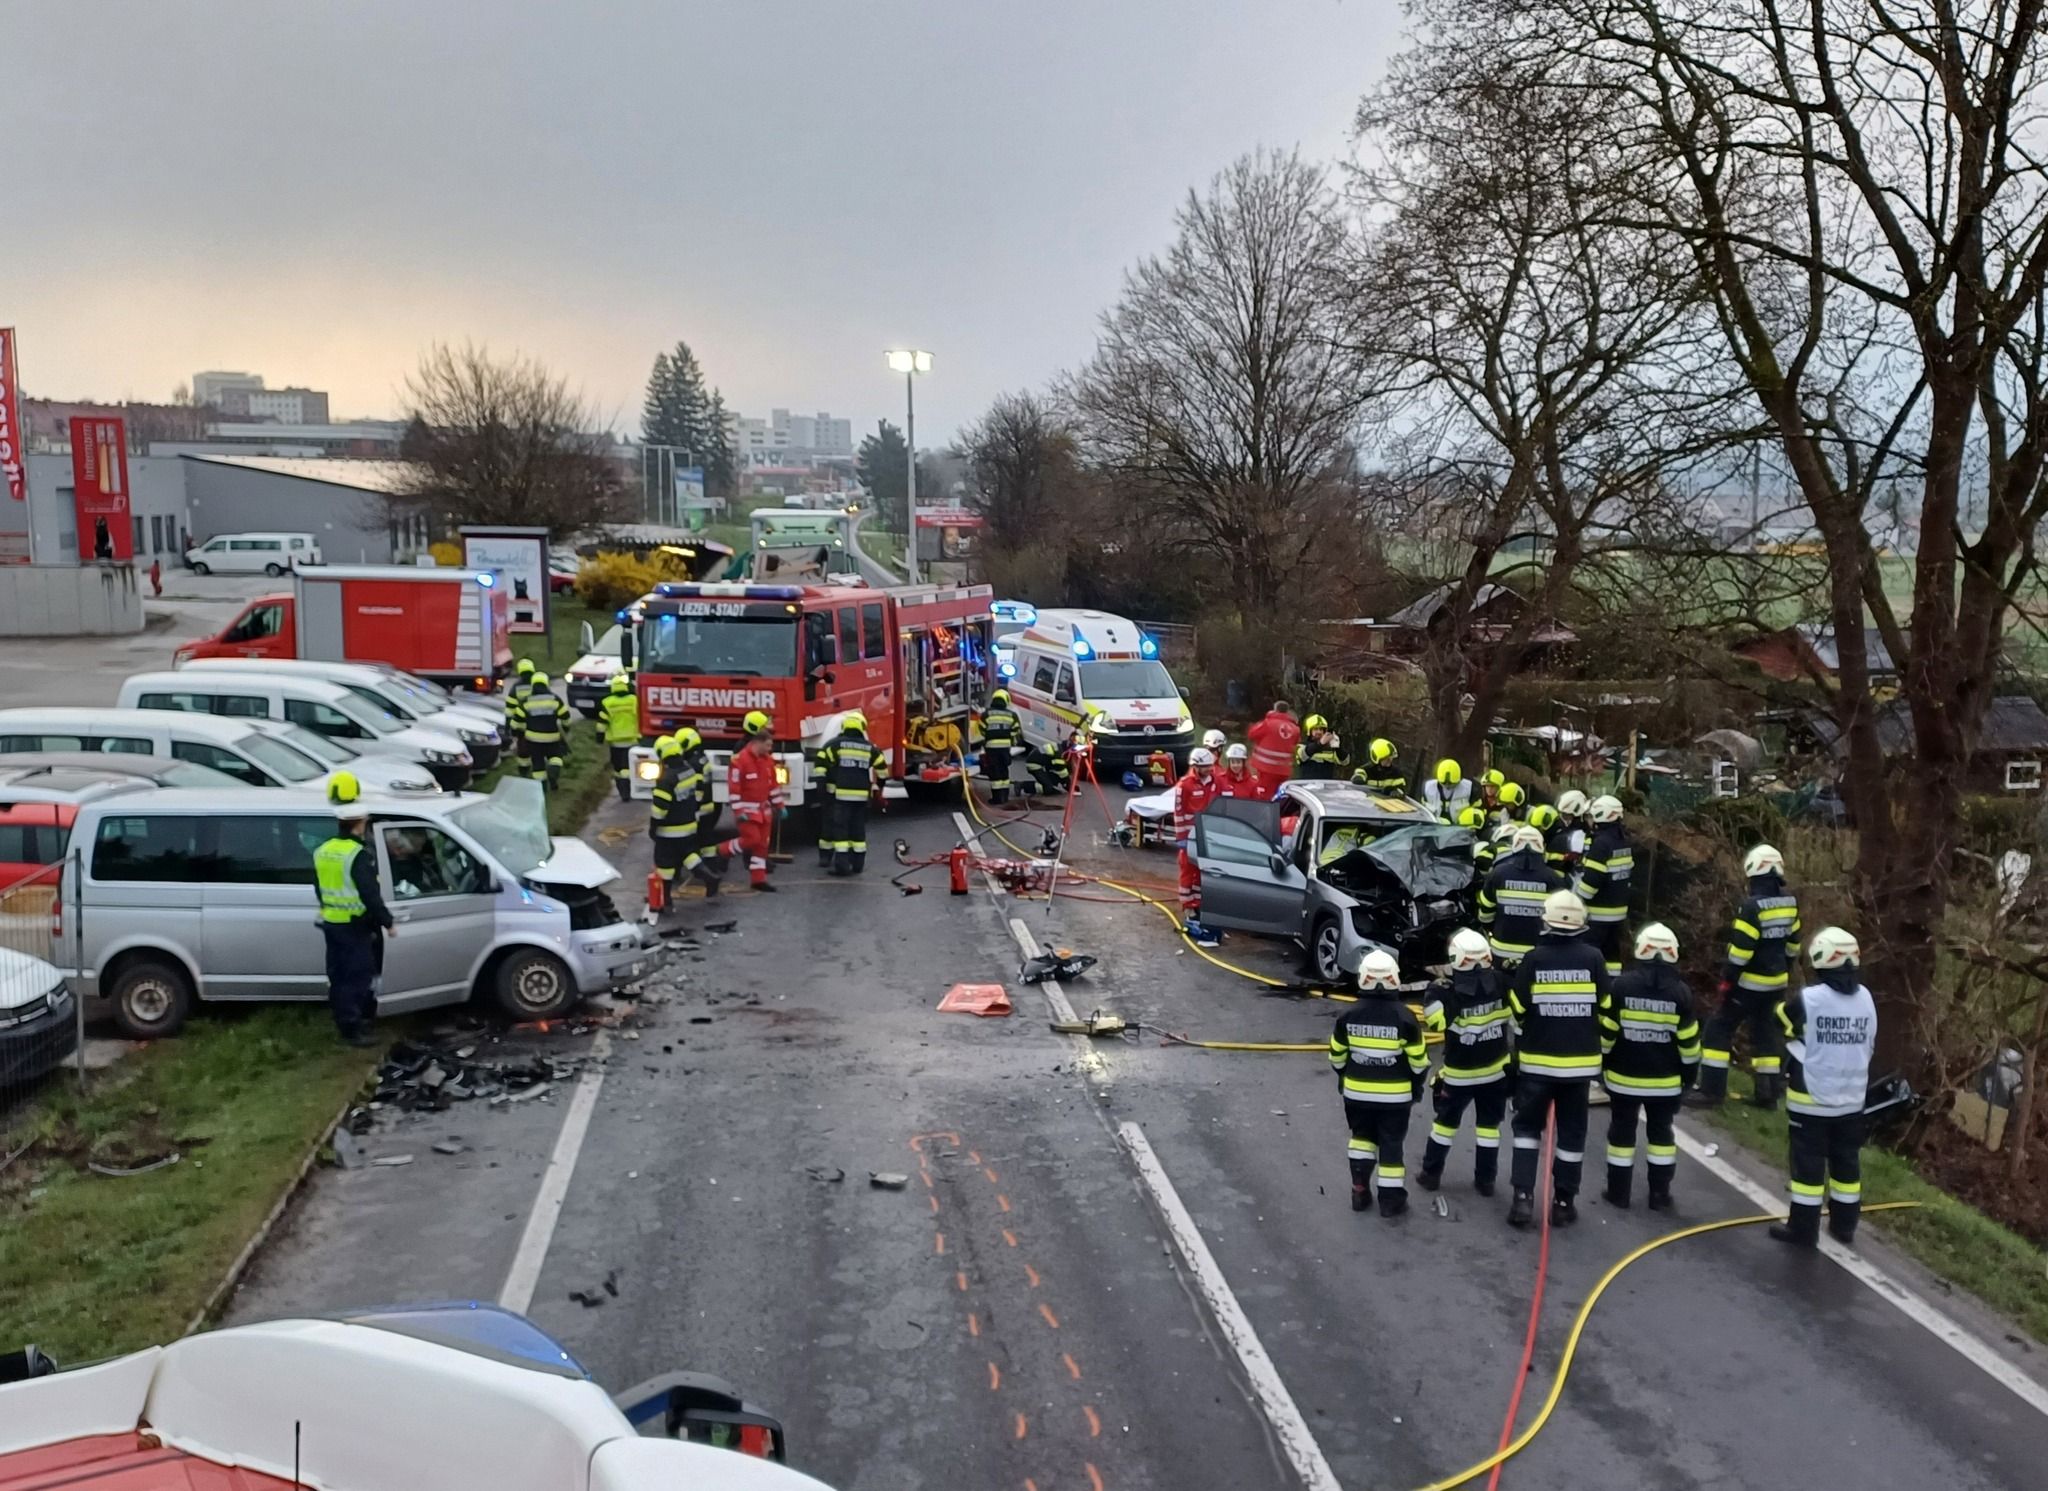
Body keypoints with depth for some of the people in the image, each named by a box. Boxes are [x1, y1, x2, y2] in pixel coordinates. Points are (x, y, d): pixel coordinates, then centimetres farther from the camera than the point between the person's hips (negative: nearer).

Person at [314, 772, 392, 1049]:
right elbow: (370, 895, -22)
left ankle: (343, 1022, 27)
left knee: (339, 976, 16)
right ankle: (352, 1029, -1)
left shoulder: (322, 852, 8)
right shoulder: (359, 855, -20)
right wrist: (387, 921, -13)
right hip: (356, 926, -8)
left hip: (331, 924, 8)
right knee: (357, 977, -3)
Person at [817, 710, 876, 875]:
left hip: (838, 795, -3)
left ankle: (842, 863, -6)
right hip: (861, 796, 3)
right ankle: (857, 862, 12)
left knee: (838, 828, -1)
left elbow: (821, 764, -8)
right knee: (858, 829, 11)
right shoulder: (869, 748, 8)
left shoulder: (834, 744, -1)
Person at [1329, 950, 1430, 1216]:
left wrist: (1343, 1077, 20)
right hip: (1395, 1094, -2)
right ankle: (1391, 1199, 14)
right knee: (1392, 1144, 8)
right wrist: (1418, 1085, 9)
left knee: (1362, 1136, 21)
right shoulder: (1404, 1017, -15)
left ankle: (1360, 1191, 19)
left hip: (1357, 1090, 2)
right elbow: (1418, 1059, -8)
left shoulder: (1349, 1015, -8)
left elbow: (1337, 1055, 2)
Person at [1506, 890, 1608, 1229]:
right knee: (1572, 1133, 11)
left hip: (1537, 1060, -1)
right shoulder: (1593, 958, -7)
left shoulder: (1534, 958, -9)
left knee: (1527, 1125, 11)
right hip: (1580, 1061, 1)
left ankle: (1523, 1197, 1)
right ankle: (1564, 1203, 14)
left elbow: (1517, 1010, -3)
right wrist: (1598, 1048, 16)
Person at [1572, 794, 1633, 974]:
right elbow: (1629, 872, 18)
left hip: (1597, 911, -9)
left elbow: (1591, 879, -23)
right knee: (1611, 951, 14)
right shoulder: (1623, 840, 9)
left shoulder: (1600, 843, -20)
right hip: (1618, 908, 9)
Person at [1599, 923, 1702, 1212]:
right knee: (1661, 1132, 15)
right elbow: (1688, 1042, -4)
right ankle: (1660, 1194, 17)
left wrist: (1602, 1065, 6)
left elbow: (1606, 1033, -7)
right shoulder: (1680, 992, -8)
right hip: (1665, 1080, 1)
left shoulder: (1622, 985, -11)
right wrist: (1689, 1074, 10)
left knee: (1622, 1131, 11)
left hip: (1623, 1076, -1)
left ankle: (1618, 1192, 16)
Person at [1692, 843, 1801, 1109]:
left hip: (1750, 983, -7)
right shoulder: (1789, 902, 4)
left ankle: (1712, 1089, -3)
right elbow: (1792, 943, 14)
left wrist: (1727, 979, -13)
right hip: (1776, 982, 8)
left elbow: (1741, 948, -21)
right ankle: (1768, 1092, 21)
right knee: (1765, 1032, 18)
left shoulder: (1753, 906, -21)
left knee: (1719, 1029, 0)